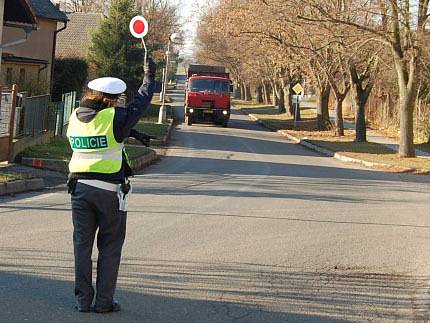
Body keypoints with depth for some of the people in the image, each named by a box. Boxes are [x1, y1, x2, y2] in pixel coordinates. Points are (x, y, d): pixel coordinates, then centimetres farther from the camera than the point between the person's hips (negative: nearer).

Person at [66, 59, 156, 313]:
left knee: (82, 245, 10)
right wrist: (149, 76, 13)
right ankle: (104, 301, 7)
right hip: (109, 190, -5)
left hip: (80, 187, 5)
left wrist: (134, 134, 20)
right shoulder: (114, 118, -13)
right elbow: (140, 103, -1)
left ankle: (83, 299, 13)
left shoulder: (75, 118, 5)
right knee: (110, 247, 6)